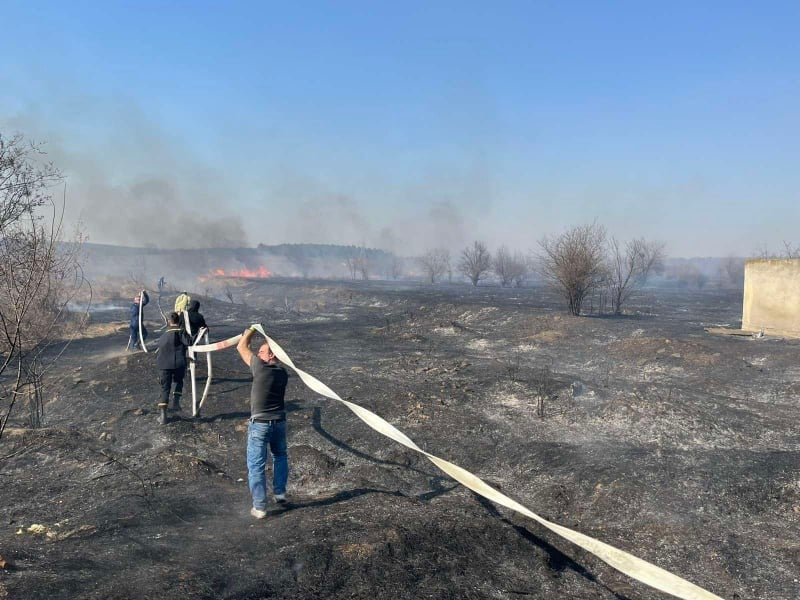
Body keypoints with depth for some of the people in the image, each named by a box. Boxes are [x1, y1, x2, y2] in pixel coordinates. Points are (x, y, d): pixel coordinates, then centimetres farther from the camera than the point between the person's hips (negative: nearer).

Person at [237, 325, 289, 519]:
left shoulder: (260, 367, -16)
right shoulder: (282, 372, 1)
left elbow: (241, 348, -5)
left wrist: (251, 330, 10)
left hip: (259, 424, -6)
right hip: (279, 422, 6)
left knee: (256, 465, 3)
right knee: (280, 456, 28)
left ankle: (259, 507, 6)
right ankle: (280, 492, 32)